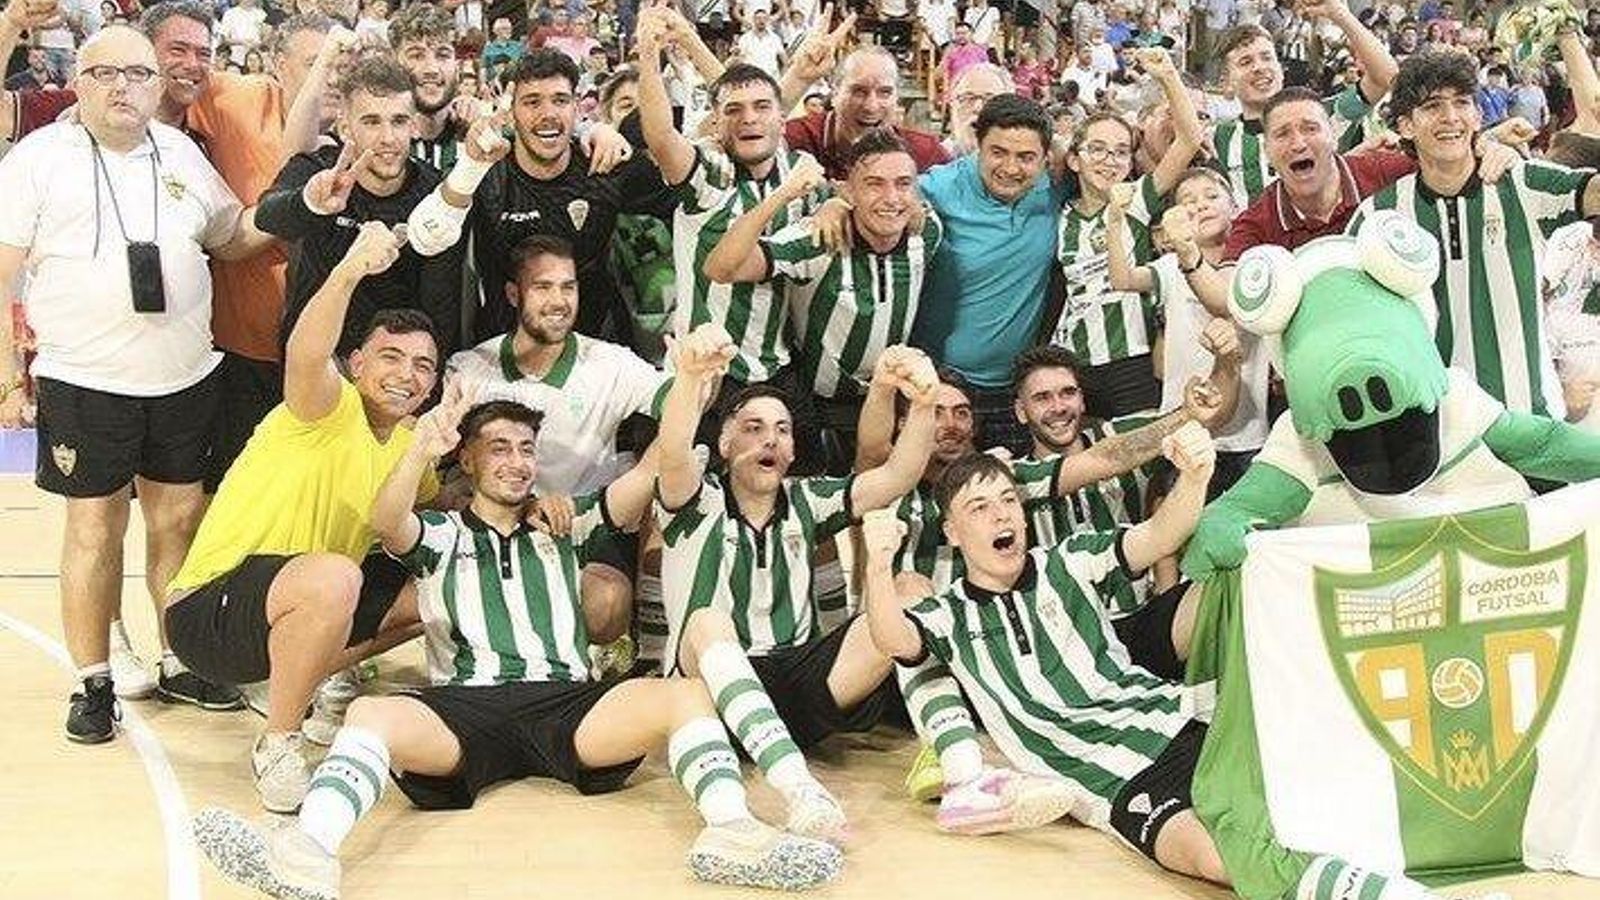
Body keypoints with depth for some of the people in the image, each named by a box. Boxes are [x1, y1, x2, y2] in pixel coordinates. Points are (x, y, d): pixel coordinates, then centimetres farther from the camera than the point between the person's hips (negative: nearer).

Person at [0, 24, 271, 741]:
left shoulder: (182, 154, 9)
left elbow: (234, 238, 20)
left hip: (185, 380, 4)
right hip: (84, 385, -4)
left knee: (179, 520, 11)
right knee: (94, 529, 3)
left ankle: (180, 664, 25)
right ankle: (94, 683, 15)